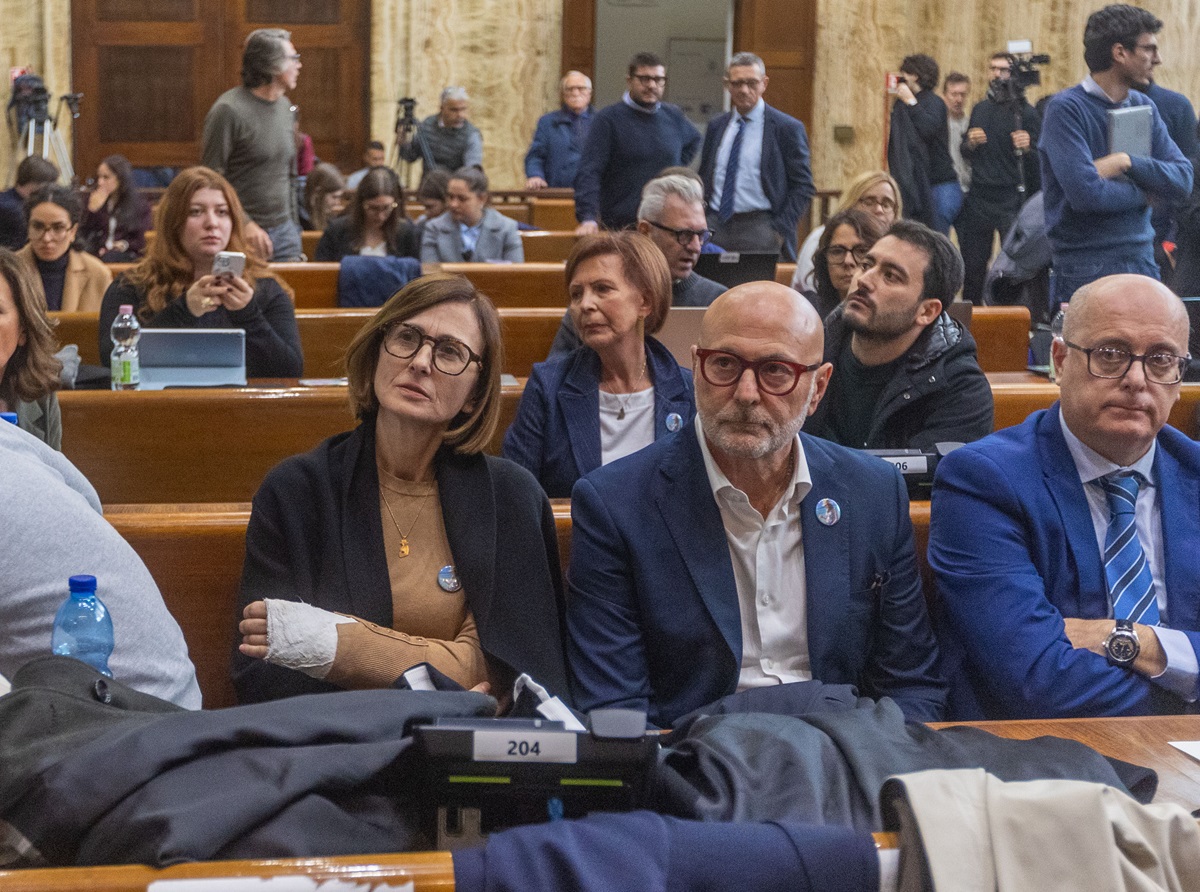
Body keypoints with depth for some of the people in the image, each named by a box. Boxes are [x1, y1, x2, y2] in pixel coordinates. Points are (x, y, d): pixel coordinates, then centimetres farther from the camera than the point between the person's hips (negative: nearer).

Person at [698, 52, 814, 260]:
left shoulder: (788, 128, -1)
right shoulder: (716, 126, 15)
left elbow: (803, 187, -2)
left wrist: (779, 231, -10)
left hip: (760, 229, -4)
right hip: (716, 226, 4)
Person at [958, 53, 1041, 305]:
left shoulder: (1024, 111, -2)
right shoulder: (980, 109, 14)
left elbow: (1040, 159, -4)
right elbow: (965, 153, 20)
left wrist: (1028, 145, -25)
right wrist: (970, 144, -2)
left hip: (1011, 199, -5)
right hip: (979, 197, 5)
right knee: (973, 264, 7)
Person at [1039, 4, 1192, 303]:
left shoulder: (1144, 107, 10)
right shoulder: (1066, 109, -12)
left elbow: (1183, 180, 1)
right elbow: (1085, 193, -23)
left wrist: (1128, 163, -15)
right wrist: (1144, 194, -6)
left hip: (1142, 259, 6)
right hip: (1085, 266, -6)